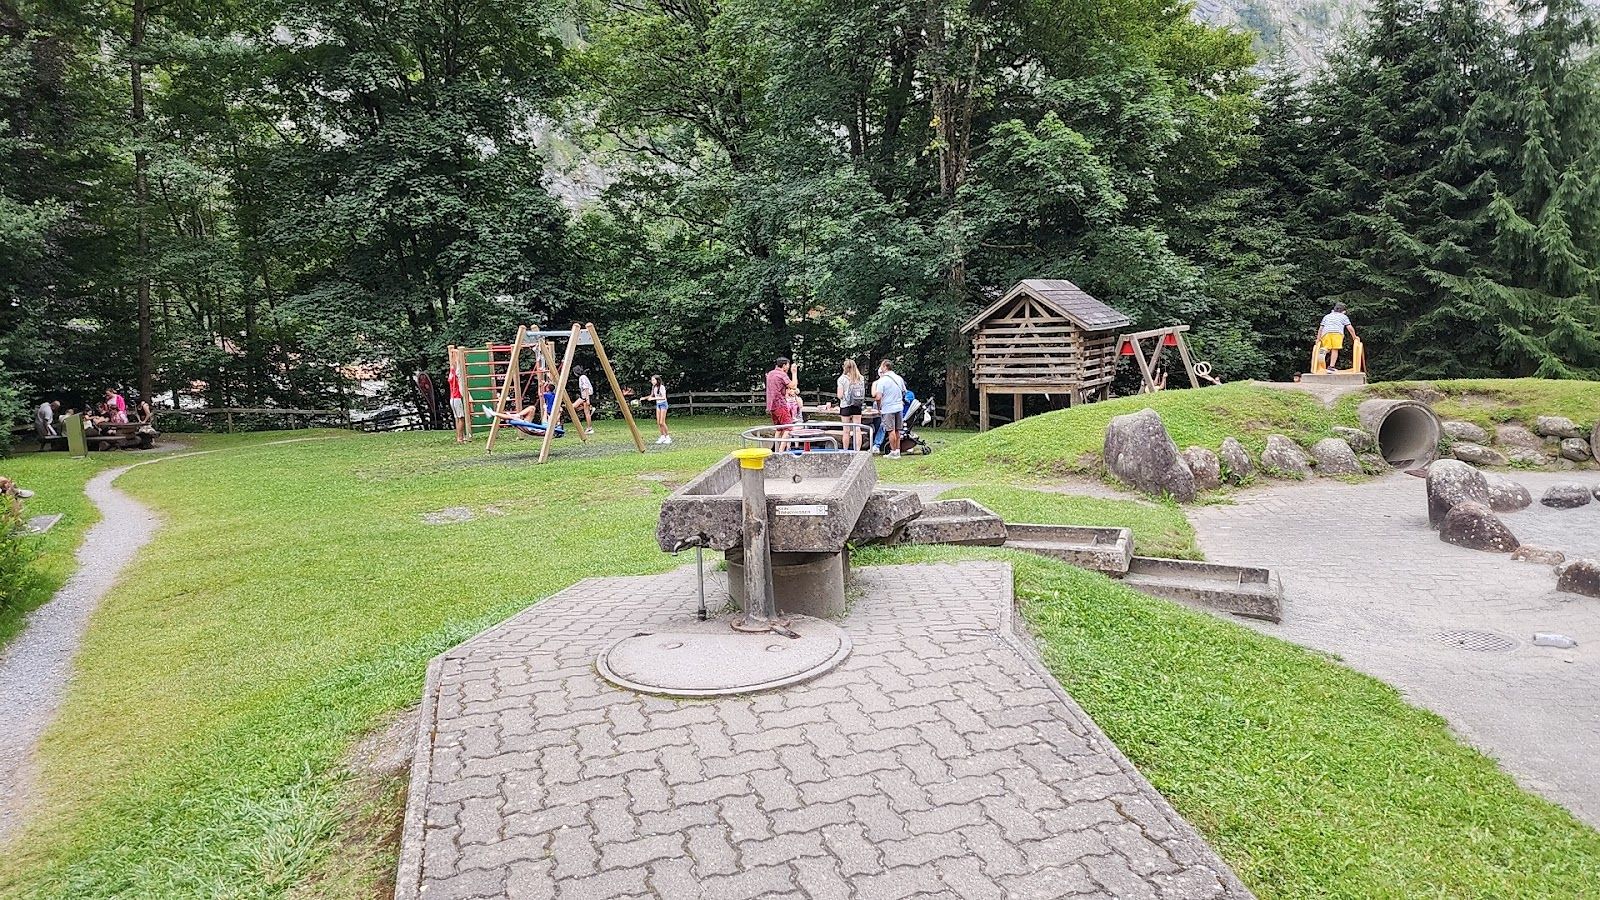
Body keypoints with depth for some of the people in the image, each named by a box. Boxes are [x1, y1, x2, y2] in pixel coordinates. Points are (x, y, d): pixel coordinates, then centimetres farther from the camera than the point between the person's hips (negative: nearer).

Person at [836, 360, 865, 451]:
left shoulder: (842, 379, -8)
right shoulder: (860, 378, 3)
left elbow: (840, 395, -11)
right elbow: (863, 394, 7)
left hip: (846, 406, -3)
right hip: (857, 406, 3)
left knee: (846, 431, 4)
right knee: (857, 430, 5)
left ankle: (845, 451, 12)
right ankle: (858, 450, 3)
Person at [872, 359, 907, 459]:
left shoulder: (882, 381, -13)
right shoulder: (899, 378, 7)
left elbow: (878, 397, -16)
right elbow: (904, 392, 19)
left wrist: (879, 408, -2)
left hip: (888, 409, -6)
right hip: (899, 407, 6)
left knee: (891, 431, -2)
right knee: (897, 431, 13)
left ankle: (893, 452, 2)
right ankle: (898, 451, 17)